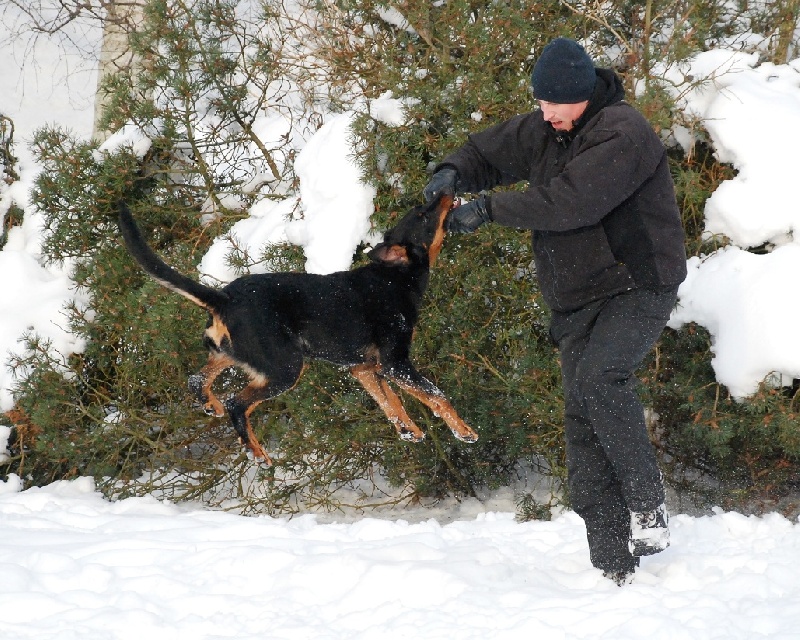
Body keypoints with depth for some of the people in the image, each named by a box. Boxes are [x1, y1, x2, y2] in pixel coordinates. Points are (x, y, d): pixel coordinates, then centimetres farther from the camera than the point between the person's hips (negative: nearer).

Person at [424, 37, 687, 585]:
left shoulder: (621, 132, -18)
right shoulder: (542, 131, 9)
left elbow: (573, 200, -28)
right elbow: (491, 153, 20)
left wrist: (490, 209, -22)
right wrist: (456, 173, -4)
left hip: (638, 287, -8)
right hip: (579, 302, 8)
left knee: (598, 375, -32)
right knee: (582, 419, -1)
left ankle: (649, 507, -21)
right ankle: (613, 565, -2)